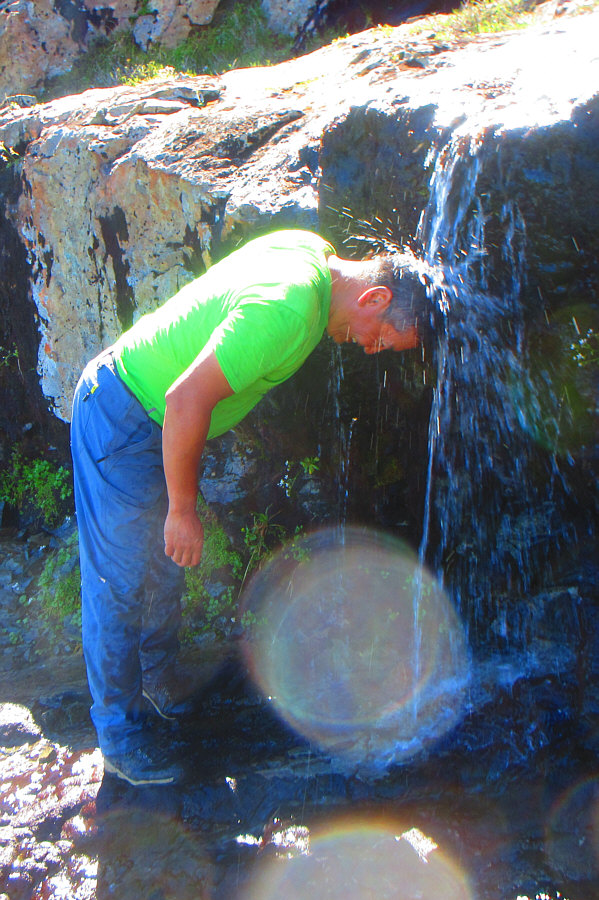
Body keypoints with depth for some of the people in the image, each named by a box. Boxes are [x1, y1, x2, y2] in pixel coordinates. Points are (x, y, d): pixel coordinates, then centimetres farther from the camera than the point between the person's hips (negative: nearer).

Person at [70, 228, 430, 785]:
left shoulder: (312, 249, -3)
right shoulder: (288, 307, -32)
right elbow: (187, 400, -34)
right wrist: (183, 510, -24)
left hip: (156, 422, 10)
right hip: (121, 421, -10)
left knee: (166, 567, 22)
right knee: (121, 582, 2)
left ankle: (158, 678, 43)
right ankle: (119, 739, 17)